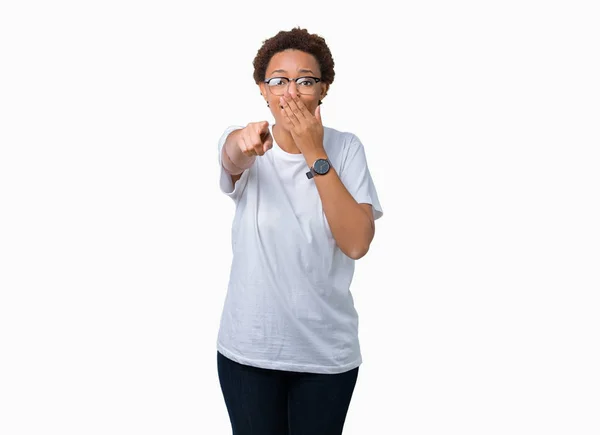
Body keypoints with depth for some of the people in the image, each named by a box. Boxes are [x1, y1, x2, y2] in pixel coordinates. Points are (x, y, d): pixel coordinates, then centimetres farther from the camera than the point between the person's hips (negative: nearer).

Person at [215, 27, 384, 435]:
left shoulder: (346, 148, -5)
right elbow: (232, 157, -30)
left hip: (327, 351, 0)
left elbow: (356, 244, -16)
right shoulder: (244, 143, -5)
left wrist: (315, 154, -21)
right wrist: (245, 141, -54)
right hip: (249, 348, 0)